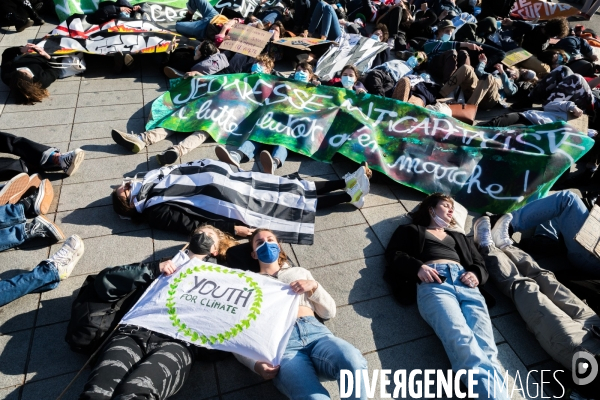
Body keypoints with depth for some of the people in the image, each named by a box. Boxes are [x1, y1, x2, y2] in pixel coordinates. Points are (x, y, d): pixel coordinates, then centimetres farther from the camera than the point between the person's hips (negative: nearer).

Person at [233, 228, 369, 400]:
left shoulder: (300, 272, 30)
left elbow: (329, 312, 23)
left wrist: (314, 286, 4)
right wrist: (255, 363, -7)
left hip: (315, 332, 3)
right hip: (281, 343, -3)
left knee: (353, 362, -32)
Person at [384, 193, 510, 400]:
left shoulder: (460, 237, 41)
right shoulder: (412, 230, 29)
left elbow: (481, 265, 30)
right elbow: (393, 254, 13)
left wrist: (476, 275, 4)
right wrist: (418, 267, -8)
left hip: (466, 285, 4)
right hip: (433, 283, -4)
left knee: (485, 346, -25)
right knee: (462, 343, -32)